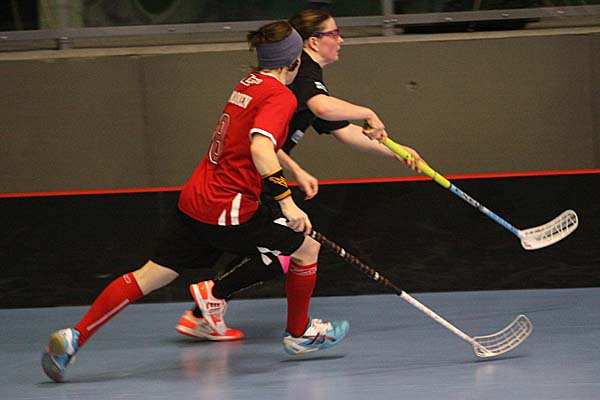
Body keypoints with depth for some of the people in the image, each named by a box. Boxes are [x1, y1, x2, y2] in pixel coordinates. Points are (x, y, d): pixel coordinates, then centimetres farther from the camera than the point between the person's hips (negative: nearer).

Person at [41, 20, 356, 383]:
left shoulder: (249, 83, 15)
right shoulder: (281, 96, -12)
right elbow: (260, 149, -29)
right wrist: (286, 200, -30)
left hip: (194, 199, 8)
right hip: (230, 210, -8)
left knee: (152, 275, 9)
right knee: (306, 248, 12)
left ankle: (74, 338, 3)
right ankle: (299, 333, 29)